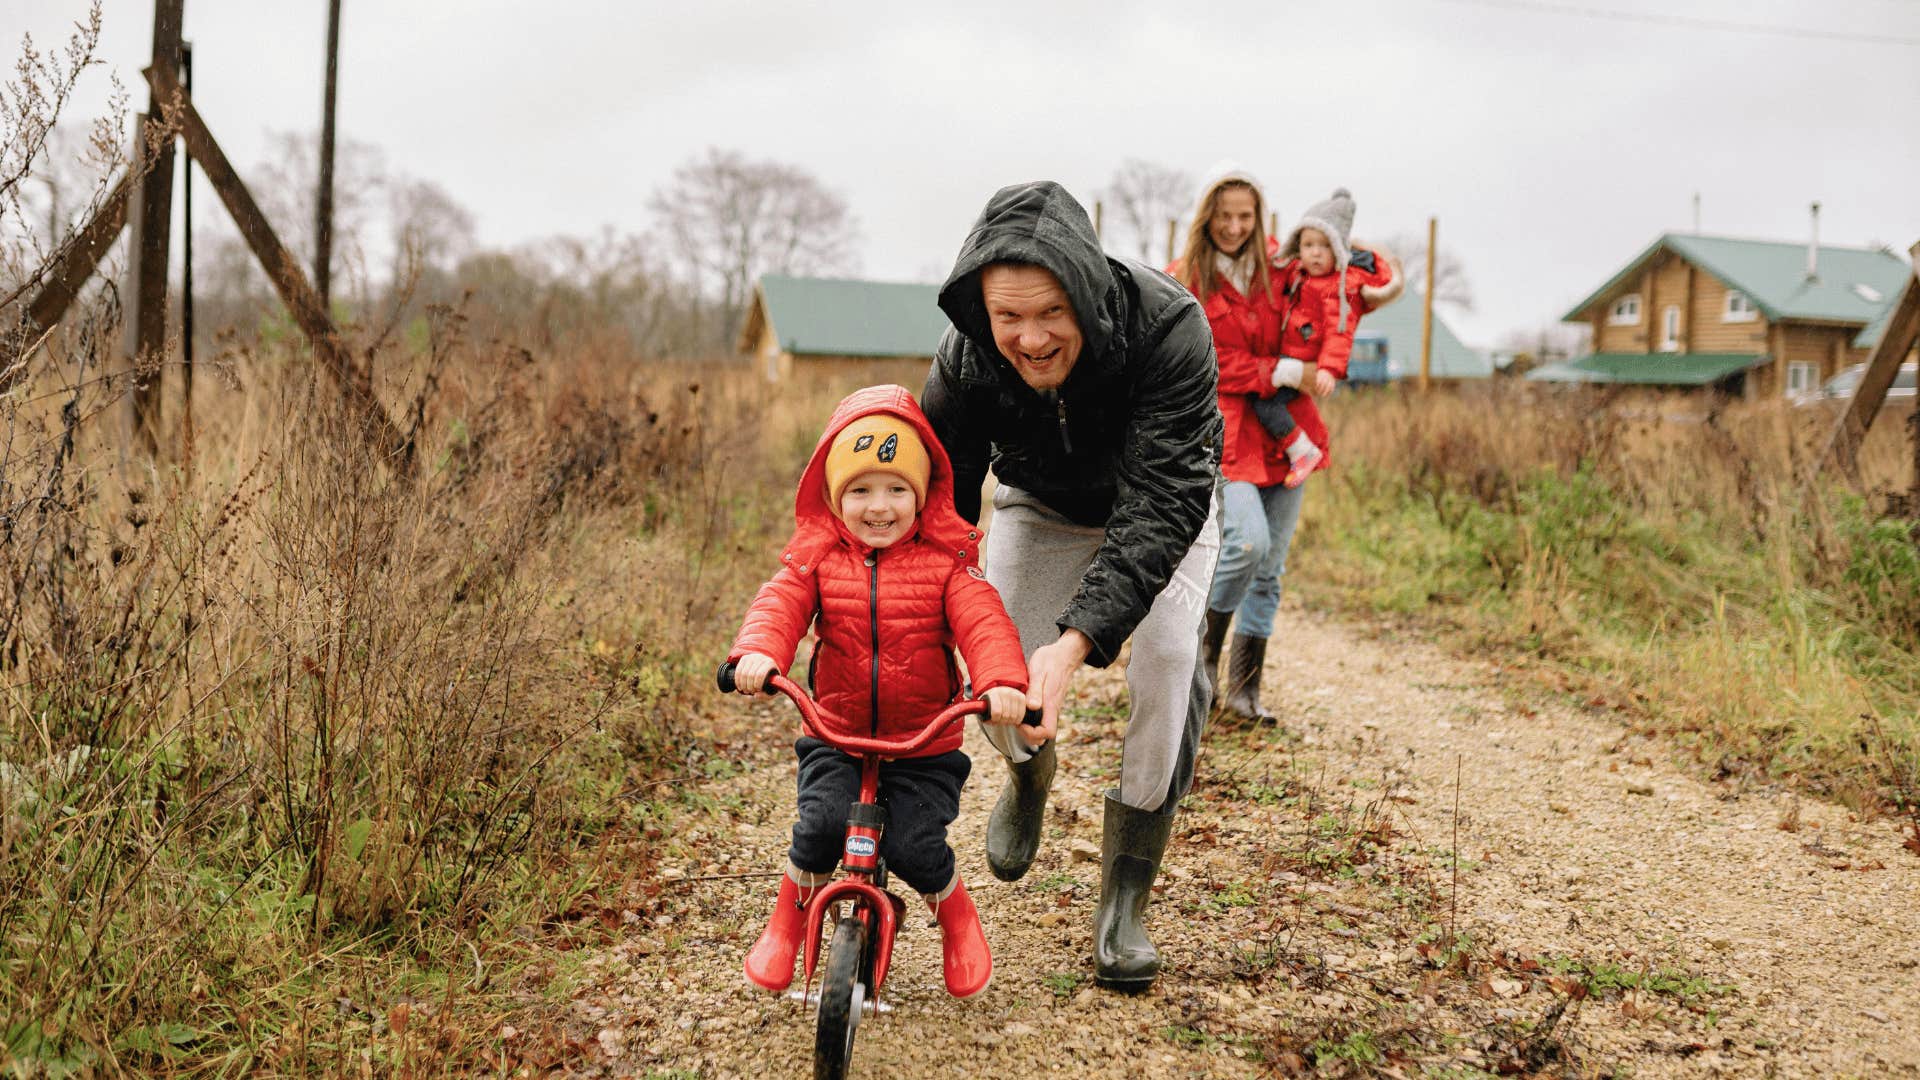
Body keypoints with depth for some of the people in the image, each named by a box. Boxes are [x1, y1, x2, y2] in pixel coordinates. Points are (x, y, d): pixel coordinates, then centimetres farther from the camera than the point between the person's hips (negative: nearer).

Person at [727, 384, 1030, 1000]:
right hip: (836, 735, 1)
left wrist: (1003, 682, -35)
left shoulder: (946, 561, -3)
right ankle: (787, 923, 7)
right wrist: (757, 653, -36)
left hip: (924, 742, -1)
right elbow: (779, 605, -13)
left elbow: (983, 622, -16)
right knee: (822, 822, -21)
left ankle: (957, 918, 20)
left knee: (914, 846, -14)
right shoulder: (817, 558, 1)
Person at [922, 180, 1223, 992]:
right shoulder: (966, 361, -30)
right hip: (1042, 508, 2)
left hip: (1162, 506, -2)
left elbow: (1163, 504, -44)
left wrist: (1078, 639, -56)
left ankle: (1125, 898, -5)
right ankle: (1028, 774, 30)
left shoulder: (1167, 328, -40)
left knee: (1168, 662, -21)